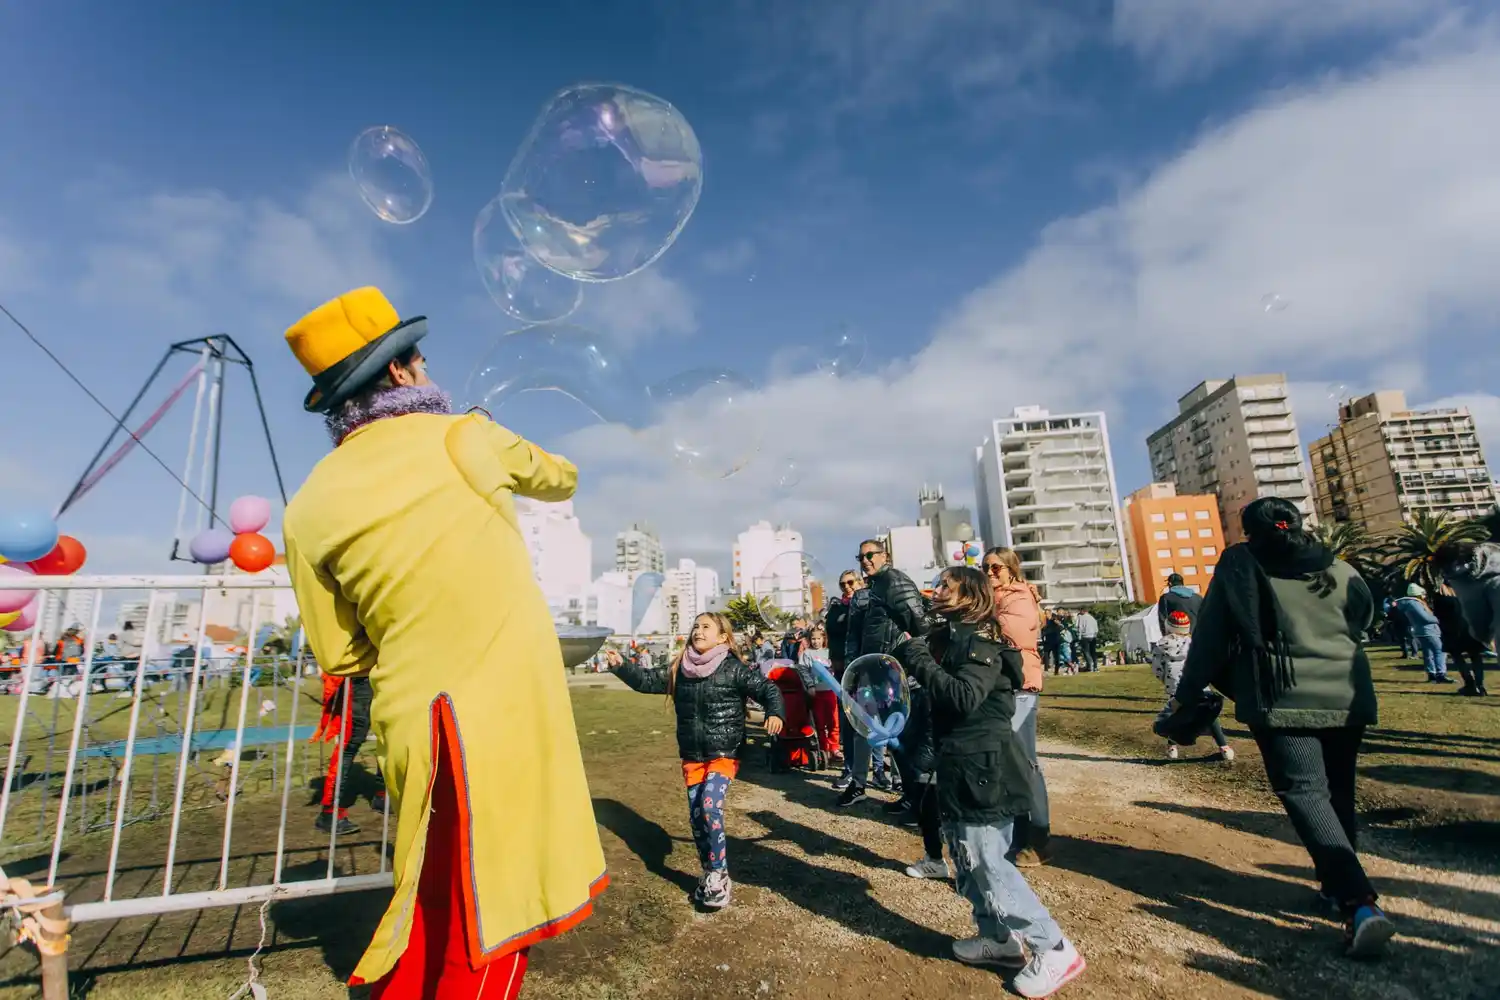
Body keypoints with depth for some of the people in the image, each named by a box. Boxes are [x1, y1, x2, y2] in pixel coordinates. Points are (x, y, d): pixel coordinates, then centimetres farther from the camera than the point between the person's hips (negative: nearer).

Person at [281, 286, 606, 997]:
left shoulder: (308, 512, 1)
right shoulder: (467, 437, -5)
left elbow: (341, 655, 7)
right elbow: (560, 480, 16)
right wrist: (553, 473, 38)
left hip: (415, 721, 3)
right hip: (507, 711, -3)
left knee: (434, 911, 24)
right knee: (486, 917, 10)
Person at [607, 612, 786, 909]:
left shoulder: (735, 669, -12)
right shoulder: (678, 670, 2)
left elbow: (767, 689, -13)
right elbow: (648, 681, 11)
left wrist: (775, 713, -31)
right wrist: (621, 667, 1)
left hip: (724, 754, -5)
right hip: (692, 756, 5)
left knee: (710, 806, -20)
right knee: (696, 815, 8)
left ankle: (718, 874, -2)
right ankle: (711, 874, 26)